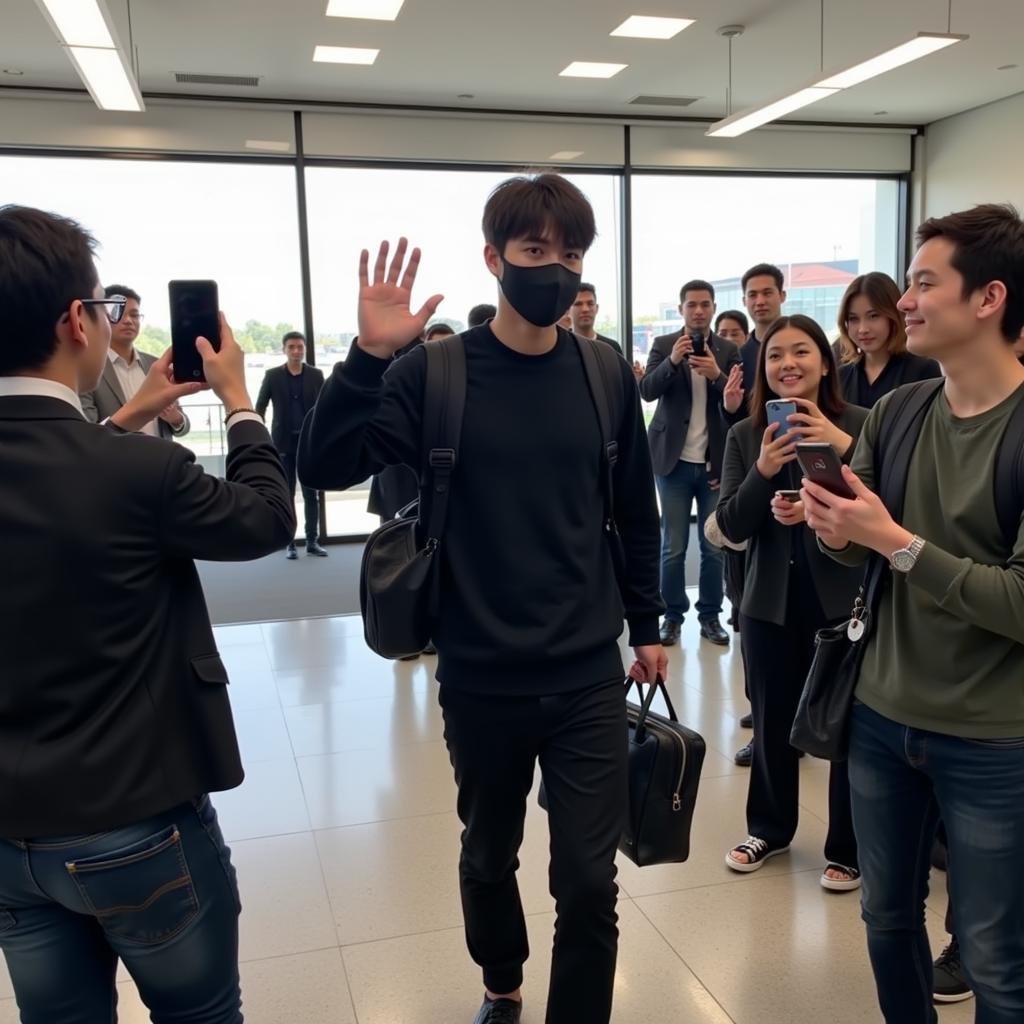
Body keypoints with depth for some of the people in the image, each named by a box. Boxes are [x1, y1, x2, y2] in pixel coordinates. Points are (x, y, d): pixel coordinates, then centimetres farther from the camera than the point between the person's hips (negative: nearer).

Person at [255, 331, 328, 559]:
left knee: (311, 495, 4)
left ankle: (312, 541, 13)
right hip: (283, 443, -1)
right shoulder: (272, 375, 2)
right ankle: (289, 543, 11)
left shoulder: (316, 375, 4)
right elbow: (260, 407, 4)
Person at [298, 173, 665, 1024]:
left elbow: (635, 510, 8)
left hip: (587, 676, 1)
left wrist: (646, 624, 11)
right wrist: (369, 356, -29)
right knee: (489, 856, 22)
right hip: (479, 677, 0)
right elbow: (327, 468, -17)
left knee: (589, 882, 4)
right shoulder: (435, 372, -7)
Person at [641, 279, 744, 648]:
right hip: (674, 460, -1)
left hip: (714, 462, 1)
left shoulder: (728, 351, 5)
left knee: (714, 546, 7)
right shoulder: (663, 344, 2)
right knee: (673, 546, 5)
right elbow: (647, 390, -11)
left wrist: (717, 375, -22)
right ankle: (673, 616, 16)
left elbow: (737, 403, -3)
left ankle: (710, 616, 18)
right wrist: (672, 361, -27)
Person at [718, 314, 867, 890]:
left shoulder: (860, 425, -7)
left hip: (844, 598, -3)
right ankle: (770, 830, 36)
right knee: (772, 722, 15)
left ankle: (848, 849, 26)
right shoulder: (745, 436, 2)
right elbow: (732, 528, -3)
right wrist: (763, 472, -20)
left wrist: (844, 448, -27)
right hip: (771, 601, 3)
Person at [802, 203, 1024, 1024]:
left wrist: (897, 542, -23)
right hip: (882, 719, 5)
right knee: (888, 920, 22)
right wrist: (838, 533, -20)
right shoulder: (894, 412, 1)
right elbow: (858, 548, 2)